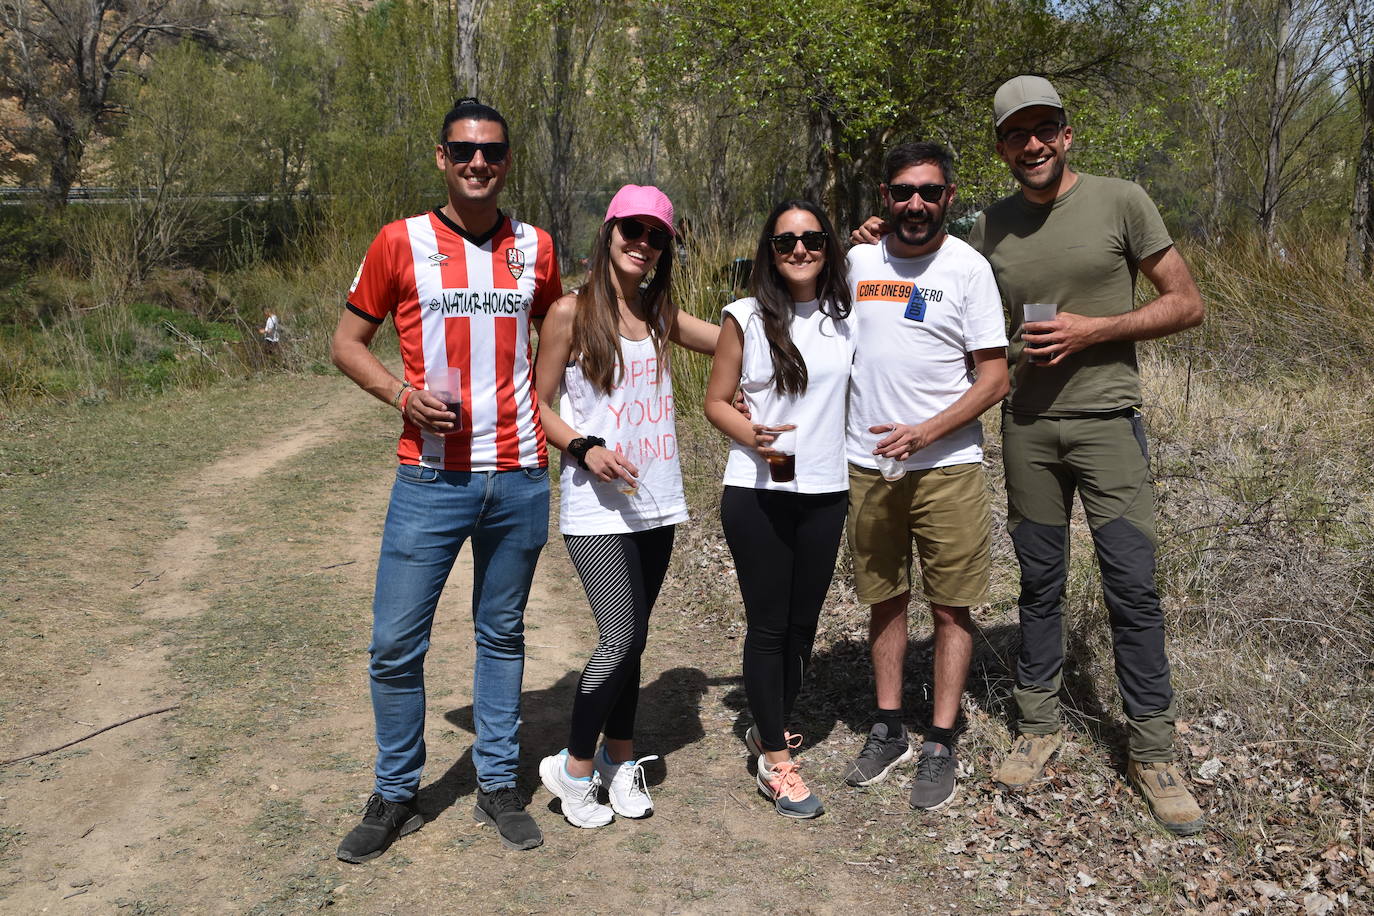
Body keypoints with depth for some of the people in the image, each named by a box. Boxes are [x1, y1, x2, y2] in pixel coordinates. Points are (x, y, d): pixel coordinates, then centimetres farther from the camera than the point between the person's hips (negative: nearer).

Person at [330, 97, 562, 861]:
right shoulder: (401, 242, 0)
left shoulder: (536, 248, 7)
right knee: (397, 643, 1)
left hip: (521, 476, 2)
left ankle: (499, 785, 27)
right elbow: (348, 342, 5)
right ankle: (396, 796, 21)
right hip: (432, 478, -2)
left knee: (503, 635, 13)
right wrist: (402, 393, -13)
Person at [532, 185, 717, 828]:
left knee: (633, 637, 11)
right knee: (621, 637, -12)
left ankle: (620, 759, 28)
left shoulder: (661, 316, 10)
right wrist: (585, 449, -17)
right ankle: (574, 766, 10)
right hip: (595, 504, -5)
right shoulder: (571, 313, -5)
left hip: (654, 502, 5)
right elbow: (541, 405, -2)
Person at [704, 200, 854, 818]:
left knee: (804, 622, 12)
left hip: (824, 494, 4)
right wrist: (753, 436, -18)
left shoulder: (846, 319, 6)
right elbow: (716, 401, -2)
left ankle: (771, 728, 33)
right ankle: (775, 760, 13)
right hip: (757, 493, -4)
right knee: (769, 625, 2)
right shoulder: (746, 318, -4)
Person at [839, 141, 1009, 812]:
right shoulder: (858, 260, 5)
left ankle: (940, 745, 15)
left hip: (947, 466, -3)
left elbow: (993, 378, -8)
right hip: (867, 465, 4)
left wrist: (925, 432, -20)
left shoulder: (967, 267, -6)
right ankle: (889, 731, 26)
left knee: (951, 607, 4)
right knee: (885, 601, 13)